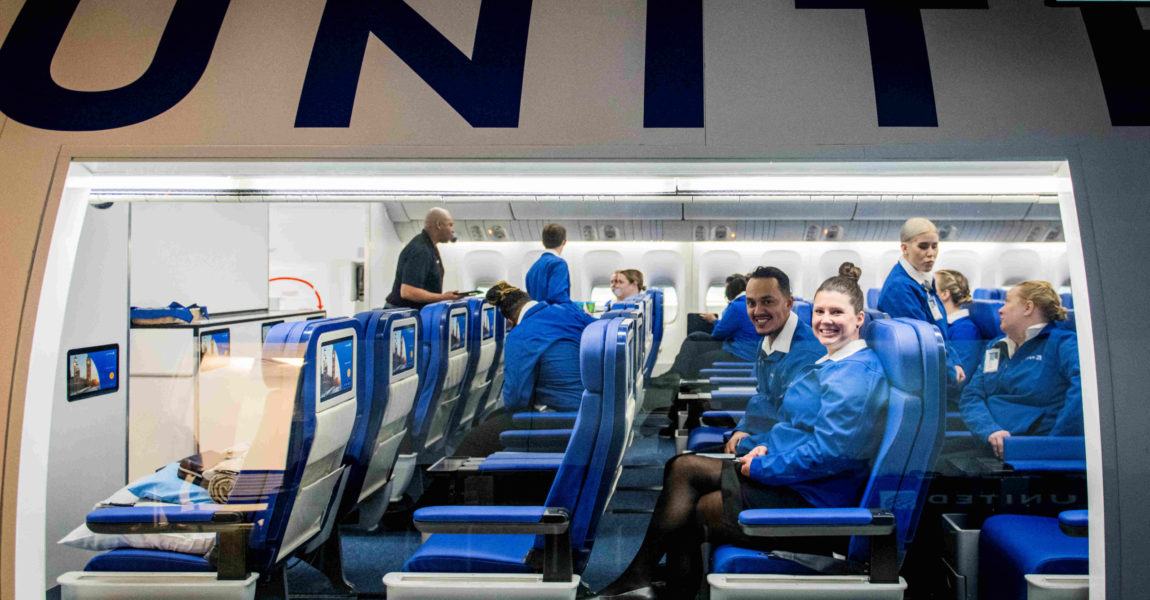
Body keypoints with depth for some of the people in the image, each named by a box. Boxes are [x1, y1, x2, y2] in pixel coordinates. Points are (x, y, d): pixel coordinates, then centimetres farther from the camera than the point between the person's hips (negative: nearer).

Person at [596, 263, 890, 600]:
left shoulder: (854, 374, -18)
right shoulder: (835, 364, 15)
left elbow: (831, 451, -27)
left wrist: (762, 467, -17)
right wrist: (768, 448, 4)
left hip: (811, 502, -10)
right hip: (791, 480, 10)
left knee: (686, 513, -7)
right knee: (683, 467, 0)